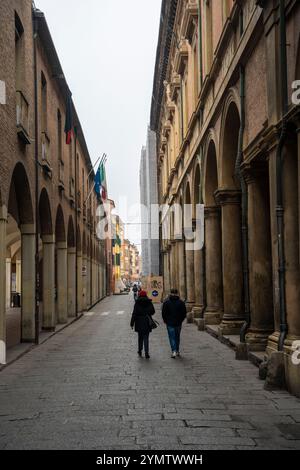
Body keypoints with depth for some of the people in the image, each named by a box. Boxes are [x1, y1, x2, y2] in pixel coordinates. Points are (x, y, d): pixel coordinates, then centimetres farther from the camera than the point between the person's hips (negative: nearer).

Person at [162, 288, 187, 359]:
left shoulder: (166, 302, -6)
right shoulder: (181, 302, -1)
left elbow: (163, 313, -3)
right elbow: (184, 313, 2)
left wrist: (165, 320, 11)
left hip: (170, 323, -2)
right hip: (178, 323, 2)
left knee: (172, 337, 0)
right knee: (177, 337, 16)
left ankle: (174, 351, -15)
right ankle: (177, 351, 23)